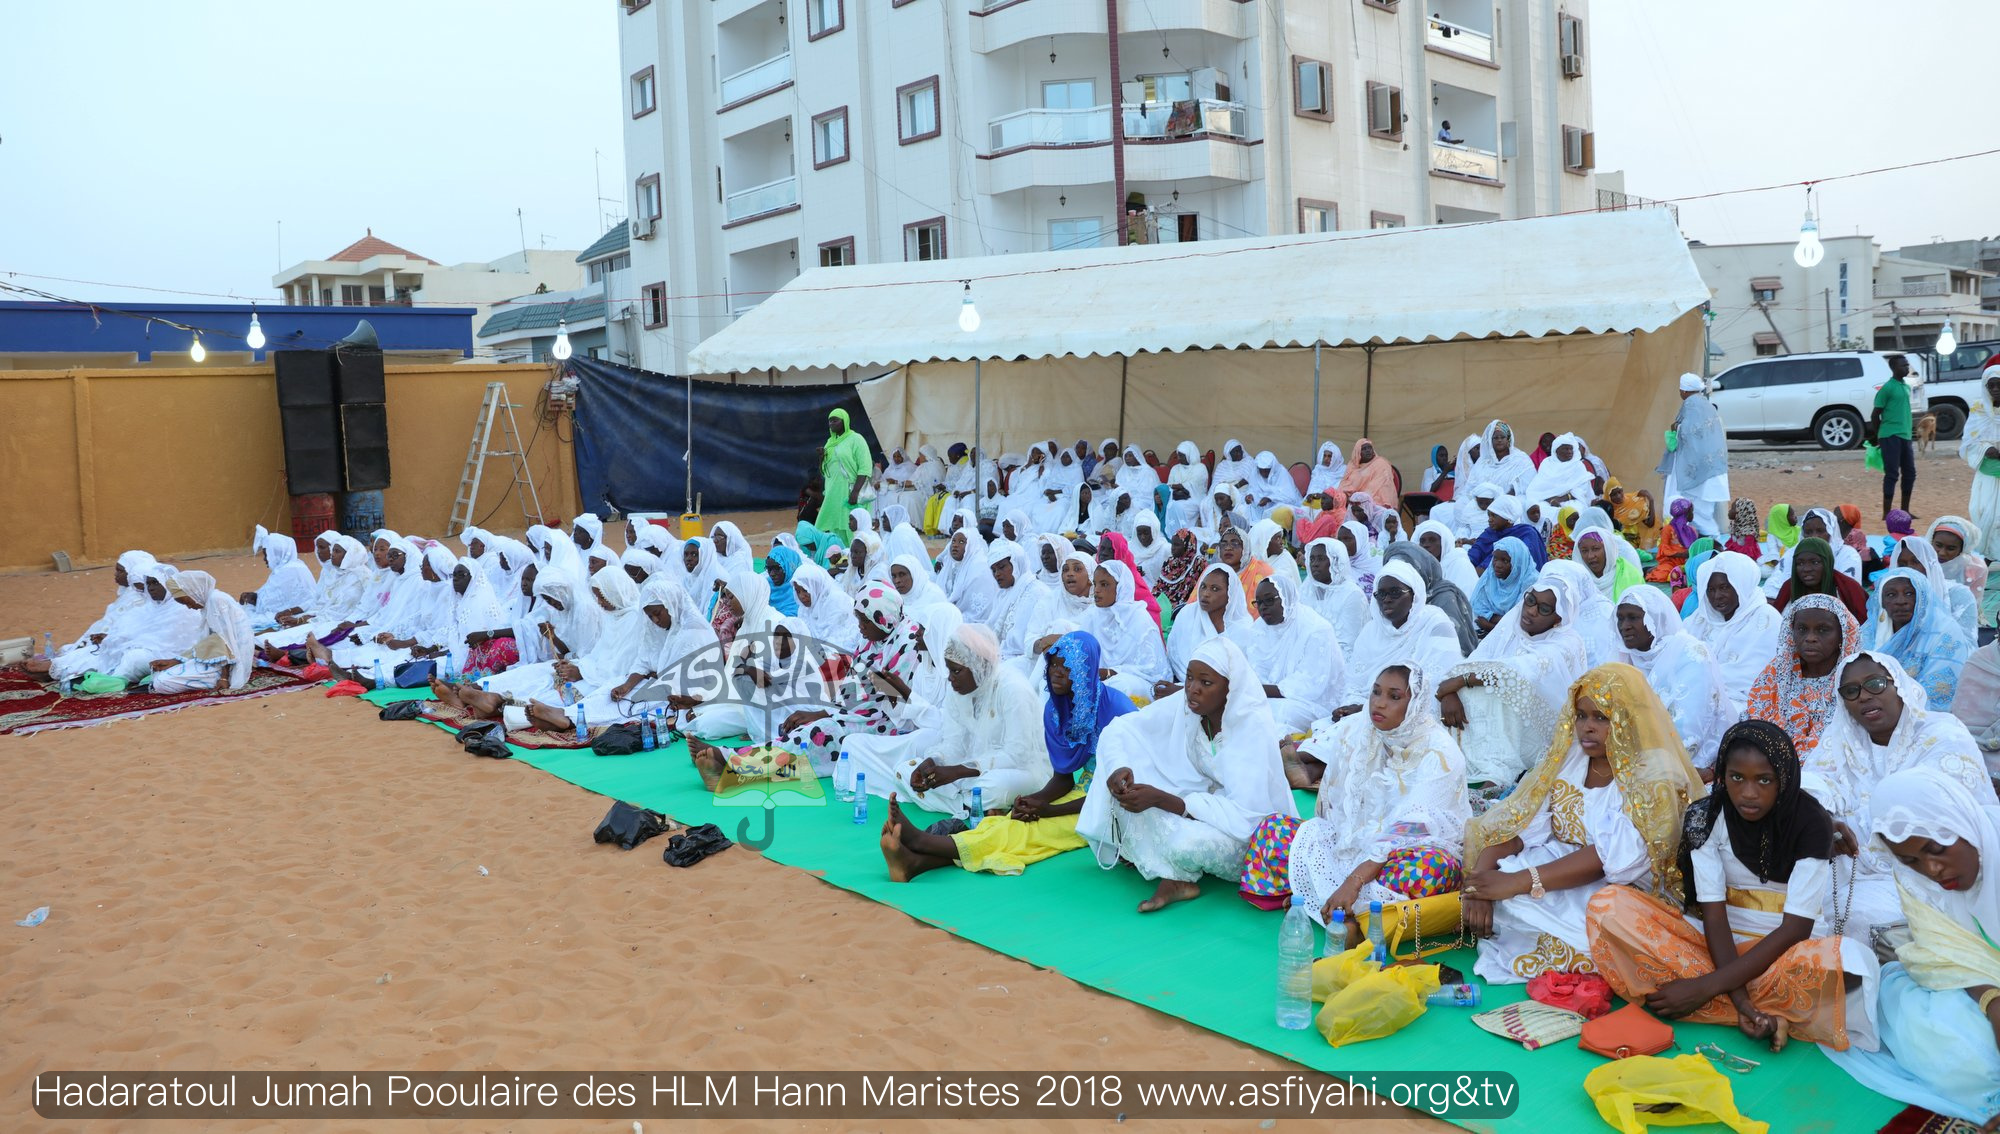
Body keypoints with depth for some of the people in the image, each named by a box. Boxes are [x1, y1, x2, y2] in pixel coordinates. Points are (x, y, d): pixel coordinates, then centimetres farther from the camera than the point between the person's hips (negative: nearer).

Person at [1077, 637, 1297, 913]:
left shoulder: (1255, 727, -25)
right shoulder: (1185, 705, -10)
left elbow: (1243, 815, -31)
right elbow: (1119, 730, -6)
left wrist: (1160, 799, -36)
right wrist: (1118, 767, -31)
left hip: (1251, 829, -6)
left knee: (1188, 843, -38)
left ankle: (1179, 877, -3)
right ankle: (1175, 877, -13)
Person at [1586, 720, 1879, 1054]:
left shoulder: (1811, 821, -13)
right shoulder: (1704, 817, -7)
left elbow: (1796, 927, -17)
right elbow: (1714, 913, -12)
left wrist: (1708, 986, -24)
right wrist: (1741, 999, -28)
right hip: (1722, 945, 3)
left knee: (1843, 959, -39)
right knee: (1609, 905, -24)